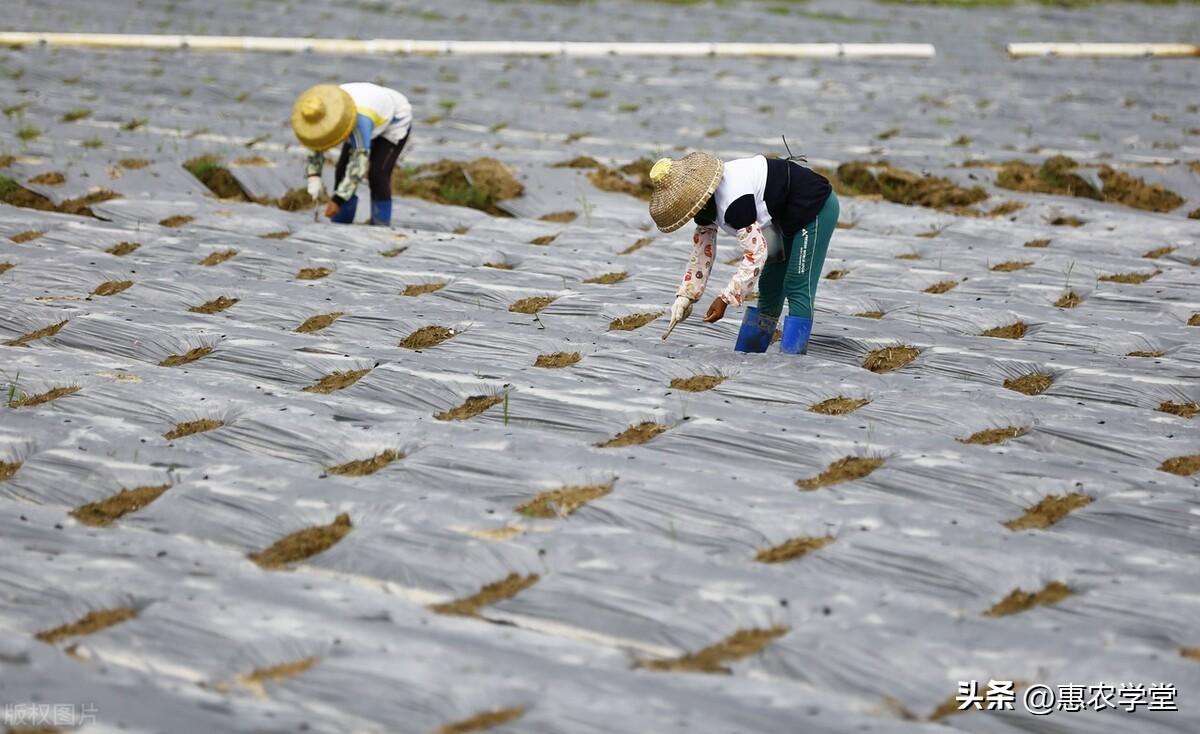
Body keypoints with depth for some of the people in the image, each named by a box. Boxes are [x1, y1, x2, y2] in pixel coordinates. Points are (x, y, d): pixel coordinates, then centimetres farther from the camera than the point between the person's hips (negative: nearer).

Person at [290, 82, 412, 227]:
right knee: (343, 170, -5)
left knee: (377, 175, -21)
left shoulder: (359, 119, -45)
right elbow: (315, 144, -12)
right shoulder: (319, 110, -24)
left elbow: (359, 162, -43)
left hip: (395, 121, -7)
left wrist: (338, 200, -43)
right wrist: (314, 177, -26)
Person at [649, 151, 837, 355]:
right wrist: (684, 296, -1)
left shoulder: (732, 202, -34)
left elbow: (756, 252, -31)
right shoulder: (705, 198, -4)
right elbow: (701, 251, 4)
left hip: (816, 206, -10)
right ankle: (745, 357, 17)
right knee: (769, 286, 12)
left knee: (798, 290, -14)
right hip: (788, 216, 10)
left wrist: (725, 299, -28)